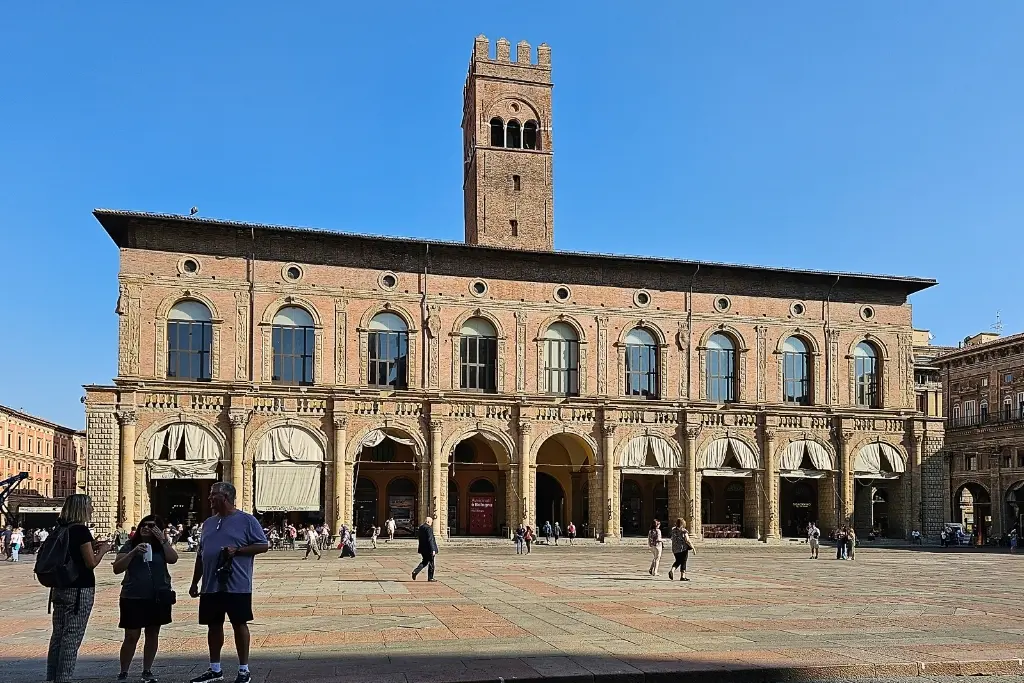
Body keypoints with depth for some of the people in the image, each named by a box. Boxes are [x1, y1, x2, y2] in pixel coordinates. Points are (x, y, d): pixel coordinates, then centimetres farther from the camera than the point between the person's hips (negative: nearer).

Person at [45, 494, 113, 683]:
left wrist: (91, 546, 15)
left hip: (59, 588, 8)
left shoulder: (61, 530, 9)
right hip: (79, 590, -8)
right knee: (72, 636, -3)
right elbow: (91, 563, -15)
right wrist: (103, 550, 2)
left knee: (58, 633, 13)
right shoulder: (81, 530, -14)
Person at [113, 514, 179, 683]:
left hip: (158, 598, 2)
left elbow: (173, 559, -12)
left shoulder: (163, 546, 6)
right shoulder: (130, 546, 2)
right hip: (133, 598, -2)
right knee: (131, 637, -3)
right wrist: (133, 553, -20)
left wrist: (162, 539, -16)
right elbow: (117, 569, -8)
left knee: (152, 635, 10)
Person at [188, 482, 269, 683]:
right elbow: (200, 555, 19)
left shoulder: (246, 520, -5)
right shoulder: (208, 523, 14)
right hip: (210, 586, 6)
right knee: (213, 626, 12)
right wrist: (195, 582, 17)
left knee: (239, 624, 1)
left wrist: (237, 550, -18)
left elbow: (264, 545, -7)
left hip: (237, 586, -6)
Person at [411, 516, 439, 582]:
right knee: (431, 563, 5)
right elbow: (430, 540, -21)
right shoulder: (429, 528, -18)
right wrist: (433, 550, -19)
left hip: (423, 549, 8)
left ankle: (415, 571, 1)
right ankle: (430, 577, 11)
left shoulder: (420, 527, 7)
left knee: (424, 561, 19)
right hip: (429, 549, -8)